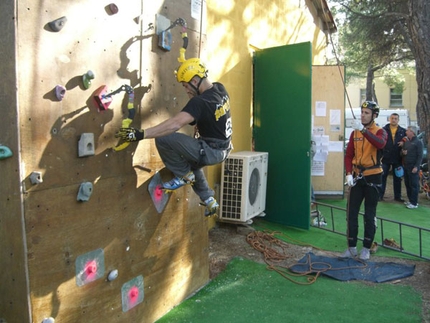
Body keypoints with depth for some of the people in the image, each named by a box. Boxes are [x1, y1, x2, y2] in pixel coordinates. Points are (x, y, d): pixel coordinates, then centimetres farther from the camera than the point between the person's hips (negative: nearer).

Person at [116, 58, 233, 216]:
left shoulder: (200, 102, -26)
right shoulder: (220, 88, 0)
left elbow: (174, 124, -36)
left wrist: (141, 134, -35)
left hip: (211, 151, -10)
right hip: (223, 149, 10)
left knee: (163, 139, -18)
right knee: (191, 164, 37)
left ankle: (184, 175, 2)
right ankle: (209, 200, 37)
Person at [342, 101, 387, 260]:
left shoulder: (380, 132, -4)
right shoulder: (355, 133, 7)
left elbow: (380, 144, -29)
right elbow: (349, 155, 4)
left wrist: (363, 130, -38)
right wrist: (349, 174, -9)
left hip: (372, 177, -3)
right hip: (357, 176, 4)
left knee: (369, 215, 5)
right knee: (352, 213, 5)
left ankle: (366, 248, 17)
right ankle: (352, 247, 15)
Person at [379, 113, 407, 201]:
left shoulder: (403, 131, 5)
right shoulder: (384, 129, -3)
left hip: (397, 159, 3)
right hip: (386, 158, -3)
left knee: (397, 178, 12)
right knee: (382, 177, 3)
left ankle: (397, 196, 22)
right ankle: (380, 195, 10)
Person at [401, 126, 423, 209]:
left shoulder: (418, 142, -7)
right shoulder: (406, 142, 14)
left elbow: (420, 156, -11)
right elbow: (402, 152, 22)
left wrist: (416, 167, -18)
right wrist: (403, 152, -2)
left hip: (413, 167, -7)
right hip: (406, 166, 7)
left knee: (414, 185, -4)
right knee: (407, 184, 12)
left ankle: (414, 203, -1)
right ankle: (410, 200, 22)